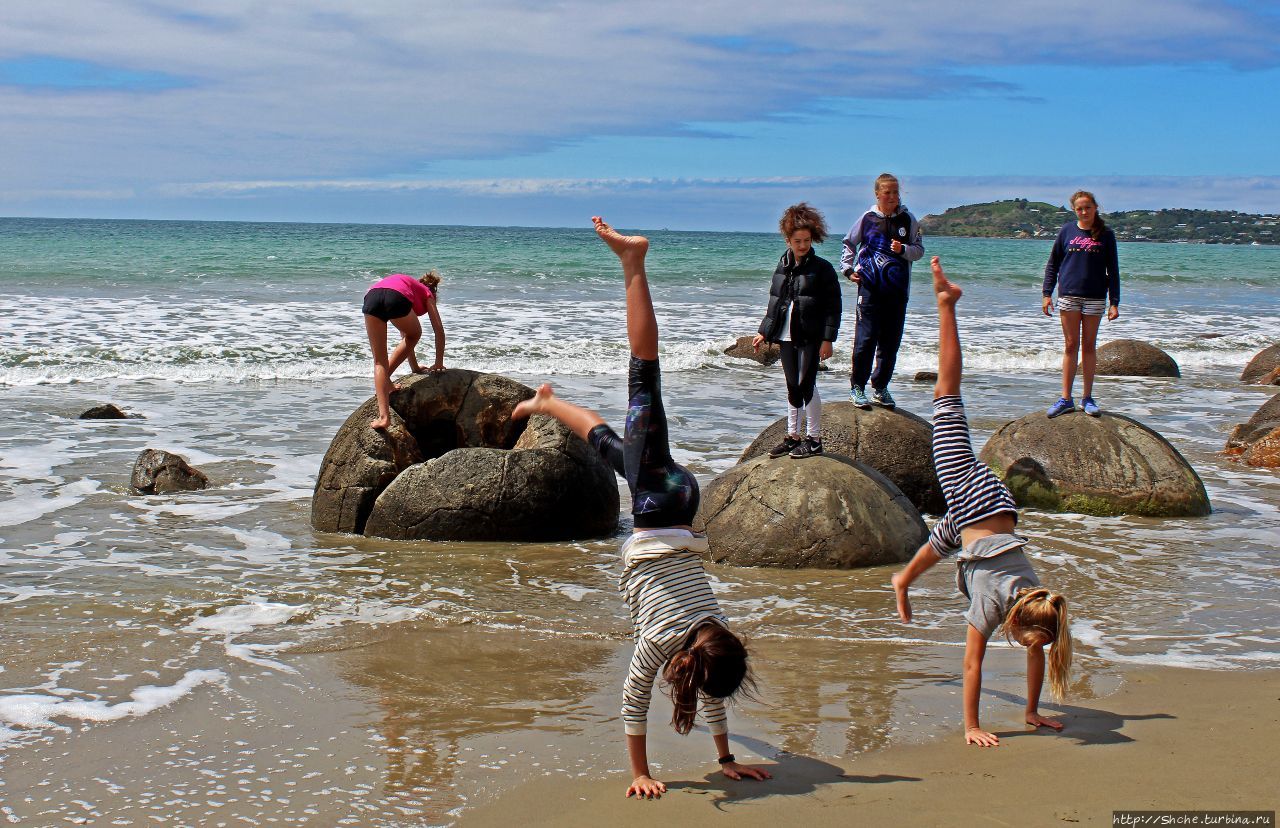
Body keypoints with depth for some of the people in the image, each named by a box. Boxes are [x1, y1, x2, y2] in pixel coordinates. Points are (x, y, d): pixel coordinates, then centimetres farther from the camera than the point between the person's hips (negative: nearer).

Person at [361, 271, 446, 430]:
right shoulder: (427, 293, 35)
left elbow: (405, 336, 52)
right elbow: (439, 330, 29)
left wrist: (415, 367, 57)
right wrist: (439, 363, 36)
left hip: (371, 297, 4)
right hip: (396, 297, -4)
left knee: (379, 360, 8)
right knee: (414, 335, 28)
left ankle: (383, 416, -6)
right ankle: (385, 381, 15)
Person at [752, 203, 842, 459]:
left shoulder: (822, 268, -6)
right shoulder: (782, 268, 10)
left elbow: (833, 306, -8)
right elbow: (774, 304, 19)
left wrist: (827, 338, -13)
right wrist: (764, 333, 16)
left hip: (810, 337, -6)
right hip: (787, 336, 6)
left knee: (806, 385, -7)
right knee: (792, 387, 12)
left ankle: (814, 439, 3)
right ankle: (792, 436, 21)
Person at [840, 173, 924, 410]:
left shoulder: (908, 219, 4)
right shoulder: (867, 218, 3)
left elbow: (919, 250, 6)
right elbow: (849, 243, 16)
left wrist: (903, 249, -13)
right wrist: (847, 269, 6)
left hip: (897, 290, 2)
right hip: (870, 286, -2)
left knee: (891, 341, 6)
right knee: (866, 338, -7)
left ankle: (881, 388, 18)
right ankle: (857, 386, 3)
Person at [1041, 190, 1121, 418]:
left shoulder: (1105, 234, 3)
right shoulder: (1067, 231, 5)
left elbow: (1113, 270, 4)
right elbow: (1052, 264, 10)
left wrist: (1114, 302, -1)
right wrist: (1047, 293, 2)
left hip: (1095, 298, 0)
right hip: (1068, 296, 0)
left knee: (1089, 346, 4)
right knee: (1071, 346, 2)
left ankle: (1087, 398, 11)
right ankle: (1066, 399, 4)